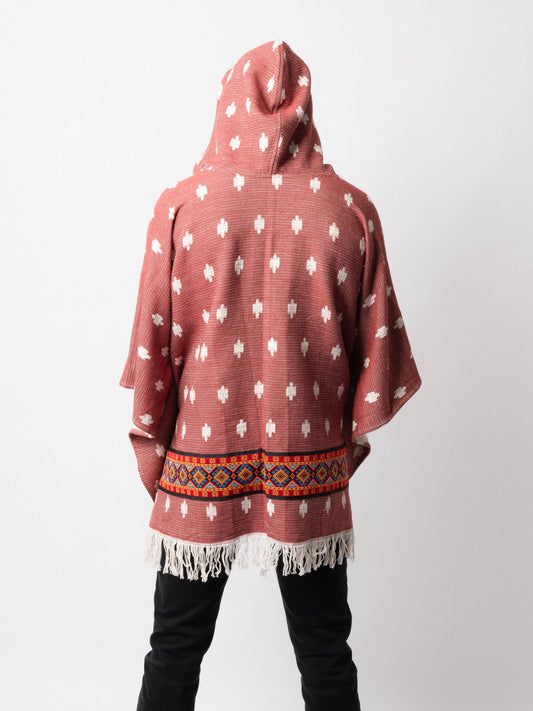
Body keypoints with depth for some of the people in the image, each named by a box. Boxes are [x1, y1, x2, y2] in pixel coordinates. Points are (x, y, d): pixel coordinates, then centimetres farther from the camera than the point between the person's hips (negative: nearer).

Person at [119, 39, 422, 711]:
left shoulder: (181, 204, -8)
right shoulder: (351, 208, -5)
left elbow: (152, 340, -5)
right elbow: (376, 341, 0)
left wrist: (149, 443, 8)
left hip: (200, 465, 0)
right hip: (312, 471, 1)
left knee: (174, 652, 17)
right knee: (325, 655, 17)